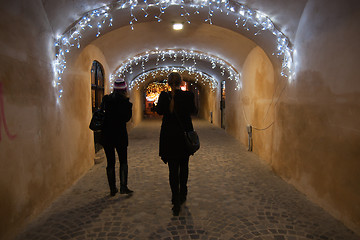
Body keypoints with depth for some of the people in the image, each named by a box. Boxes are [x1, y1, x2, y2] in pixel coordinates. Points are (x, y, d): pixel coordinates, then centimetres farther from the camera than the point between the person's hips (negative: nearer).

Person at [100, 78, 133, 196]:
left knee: (110, 162, 10)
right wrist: (129, 106, -1)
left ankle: (112, 189, 16)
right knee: (123, 161, 11)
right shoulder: (125, 101, -10)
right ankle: (123, 186, 3)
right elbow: (127, 118, -8)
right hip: (120, 134, -3)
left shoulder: (106, 99, 2)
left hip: (106, 135, 3)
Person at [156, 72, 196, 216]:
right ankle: (182, 195, 33)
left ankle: (176, 201, -2)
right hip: (185, 135, 2)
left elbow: (159, 111, -8)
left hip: (169, 136, -1)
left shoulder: (164, 96, -6)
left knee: (173, 168, 4)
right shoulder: (188, 95, -4)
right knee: (184, 166, 19)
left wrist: (171, 96, -1)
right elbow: (193, 111, -1)